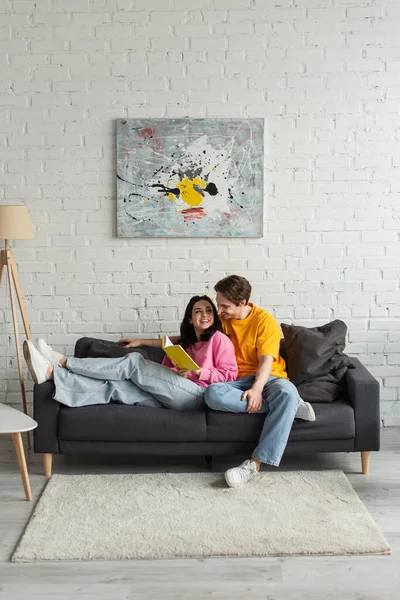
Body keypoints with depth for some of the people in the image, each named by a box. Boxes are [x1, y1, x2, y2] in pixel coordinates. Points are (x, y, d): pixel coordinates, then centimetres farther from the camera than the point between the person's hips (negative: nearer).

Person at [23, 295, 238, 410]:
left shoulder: (219, 339, 11)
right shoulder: (184, 344, 31)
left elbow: (229, 375, -1)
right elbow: (164, 373, 18)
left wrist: (198, 371, -11)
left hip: (197, 395, -6)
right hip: (171, 399, 6)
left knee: (134, 361, -17)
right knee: (115, 386, -14)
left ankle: (63, 361, -15)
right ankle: (51, 372, -26)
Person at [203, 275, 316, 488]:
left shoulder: (264, 320, -5)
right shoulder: (221, 320, 8)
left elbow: (266, 361, -14)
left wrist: (257, 389, -31)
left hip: (265, 378, -3)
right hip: (235, 382, 3)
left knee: (287, 392, -39)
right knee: (212, 394, -34)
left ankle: (254, 464, -41)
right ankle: (290, 407, -26)